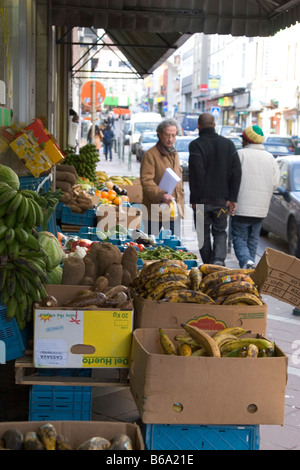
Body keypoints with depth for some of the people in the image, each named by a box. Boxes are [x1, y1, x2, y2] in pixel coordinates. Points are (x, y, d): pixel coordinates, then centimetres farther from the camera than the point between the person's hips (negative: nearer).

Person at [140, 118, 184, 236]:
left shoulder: (174, 154, 18)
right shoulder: (150, 155, -8)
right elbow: (146, 181, -18)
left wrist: (180, 199, 20)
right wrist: (161, 195, -31)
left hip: (174, 212, 7)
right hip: (157, 212, -7)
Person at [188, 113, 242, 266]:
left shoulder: (196, 145, -9)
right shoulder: (228, 143, 4)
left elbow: (196, 174, -16)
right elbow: (236, 172, -1)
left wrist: (194, 199, -9)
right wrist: (232, 198, 1)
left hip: (203, 200, -3)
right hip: (222, 199, 3)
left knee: (203, 234, 10)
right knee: (220, 232, 14)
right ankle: (219, 259, -8)